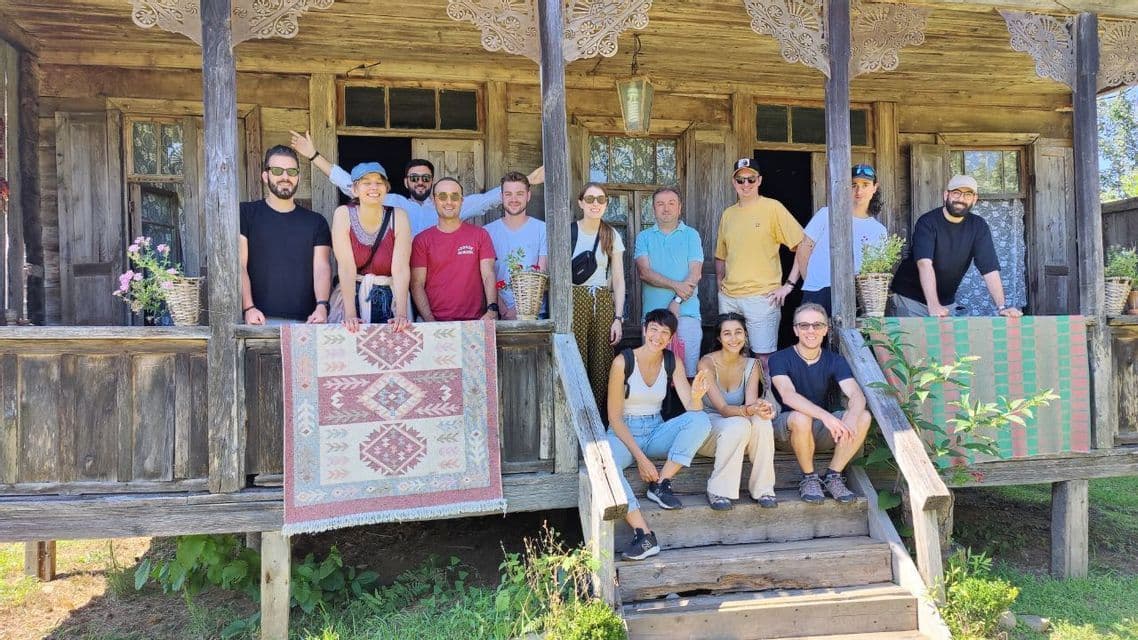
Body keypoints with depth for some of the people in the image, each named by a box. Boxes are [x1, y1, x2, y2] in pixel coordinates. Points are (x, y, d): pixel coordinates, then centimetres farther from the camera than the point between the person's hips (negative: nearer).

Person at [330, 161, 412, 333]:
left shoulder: (398, 217, -6)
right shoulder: (343, 214, -6)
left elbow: (400, 268, -14)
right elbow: (346, 266, -13)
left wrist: (401, 314, -24)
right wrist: (350, 314, -22)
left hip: (390, 298, 0)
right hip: (352, 295, 0)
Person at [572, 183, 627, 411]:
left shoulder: (612, 236, 10)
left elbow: (618, 279, 9)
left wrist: (618, 318, 1)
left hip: (603, 304, 3)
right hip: (574, 301, -2)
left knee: (601, 364, 0)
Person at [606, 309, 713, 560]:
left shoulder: (672, 361, 0)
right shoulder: (623, 362, -13)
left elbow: (691, 409, -6)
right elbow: (614, 417, -12)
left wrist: (697, 395, -30)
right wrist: (640, 457, -19)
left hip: (656, 431, 4)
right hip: (624, 433, -3)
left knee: (700, 420, -24)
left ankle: (660, 485, -16)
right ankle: (644, 535, -38)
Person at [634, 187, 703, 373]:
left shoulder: (691, 235, 10)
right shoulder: (644, 237, 12)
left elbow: (695, 273, -1)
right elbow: (645, 272, -3)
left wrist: (676, 301, -14)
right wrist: (676, 285, -15)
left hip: (686, 313, -1)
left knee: (689, 370, -5)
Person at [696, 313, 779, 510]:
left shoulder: (751, 365, -2)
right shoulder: (707, 363, -16)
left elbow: (751, 403, -16)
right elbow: (722, 408, -25)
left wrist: (760, 407, -41)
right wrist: (748, 410, -45)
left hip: (739, 437, 4)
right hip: (708, 427, -4)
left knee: (762, 422, -30)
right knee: (738, 425, -36)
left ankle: (762, 488, -16)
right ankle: (718, 491, -24)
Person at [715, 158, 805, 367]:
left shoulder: (772, 208, -4)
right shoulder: (728, 214, 13)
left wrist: (789, 284, -10)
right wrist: (720, 285, 11)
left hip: (761, 296, -5)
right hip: (728, 297, 6)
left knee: (764, 358, -4)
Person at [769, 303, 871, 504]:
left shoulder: (835, 361, 1)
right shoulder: (780, 359, -10)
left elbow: (857, 395, -16)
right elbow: (788, 396, -29)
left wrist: (851, 420, -40)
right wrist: (826, 416, -43)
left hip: (821, 432, 4)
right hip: (786, 431, -4)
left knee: (864, 416, -21)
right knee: (800, 417, -38)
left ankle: (832, 476, -9)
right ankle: (809, 479, -14)